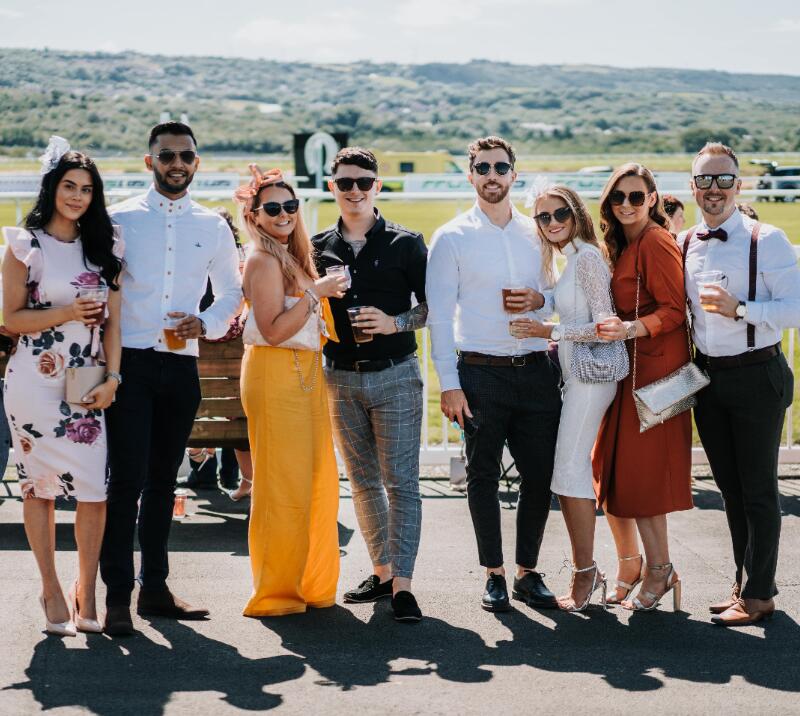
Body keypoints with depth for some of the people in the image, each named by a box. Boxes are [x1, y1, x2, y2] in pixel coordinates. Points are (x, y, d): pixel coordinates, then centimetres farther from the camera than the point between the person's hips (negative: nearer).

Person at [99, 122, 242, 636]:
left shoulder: (213, 227, 10)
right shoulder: (120, 219, 2)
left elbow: (232, 292, 17)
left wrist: (205, 324, -2)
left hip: (181, 365, 3)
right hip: (130, 362, -3)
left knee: (163, 480, 11)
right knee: (128, 479, -9)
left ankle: (155, 588, 19)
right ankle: (118, 597, -6)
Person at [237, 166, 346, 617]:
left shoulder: (292, 258, 16)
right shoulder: (264, 261, -11)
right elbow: (273, 330, -18)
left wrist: (324, 293, 9)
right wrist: (316, 293, -16)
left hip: (305, 376, 9)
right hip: (276, 377, -9)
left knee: (318, 479, 10)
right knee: (284, 486, -5)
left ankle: (312, 585, 19)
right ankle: (276, 592, 3)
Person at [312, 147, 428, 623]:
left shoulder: (406, 243, 0)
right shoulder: (319, 248, 8)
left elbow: (433, 304, 1)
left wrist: (396, 322, -13)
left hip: (395, 374, -4)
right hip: (341, 377, 4)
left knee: (401, 481, -8)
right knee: (363, 480, 10)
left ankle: (402, 585, -10)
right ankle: (382, 571, 20)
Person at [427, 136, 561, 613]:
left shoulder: (538, 233, 11)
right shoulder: (451, 238, 0)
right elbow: (440, 314, -3)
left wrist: (541, 299, -6)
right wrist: (449, 383, -10)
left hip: (536, 371, 3)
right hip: (481, 373, -3)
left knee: (540, 475, 4)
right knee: (484, 477, 3)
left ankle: (528, 572, 17)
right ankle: (494, 574, 14)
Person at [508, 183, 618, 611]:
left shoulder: (586, 256, -11)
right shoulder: (562, 259, 16)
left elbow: (604, 325, -15)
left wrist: (549, 331, -17)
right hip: (568, 374, 9)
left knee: (571, 471, -11)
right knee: (568, 473, 6)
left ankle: (585, 572, -4)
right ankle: (587, 571, 12)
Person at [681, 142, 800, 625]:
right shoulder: (684, 246, 8)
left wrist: (739, 309, -26)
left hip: (757, 376, -6)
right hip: (707, 377, 6)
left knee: (758, 490, 0)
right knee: (731, 489, 13)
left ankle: (758, 594, 8)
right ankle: (747, 585, 24)